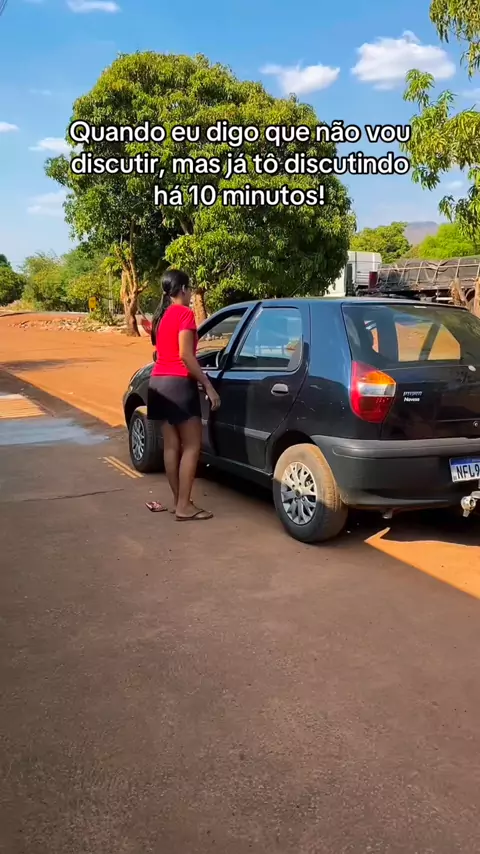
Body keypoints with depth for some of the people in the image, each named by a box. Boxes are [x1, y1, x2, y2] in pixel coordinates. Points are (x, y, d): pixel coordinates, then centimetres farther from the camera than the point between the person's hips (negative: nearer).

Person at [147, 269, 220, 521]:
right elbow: (185, 356, -17)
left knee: (171, 445, 10)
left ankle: (178, 501, 16)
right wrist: (208, 386, -15)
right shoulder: (184, 313, -10)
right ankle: (184, 506, -3)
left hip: (158, 381, 9)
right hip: (178, 383, -9)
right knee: (191, 445, -3)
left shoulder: (161, 315, 16)